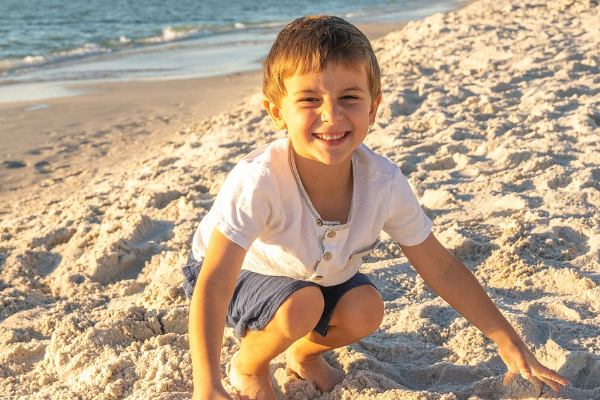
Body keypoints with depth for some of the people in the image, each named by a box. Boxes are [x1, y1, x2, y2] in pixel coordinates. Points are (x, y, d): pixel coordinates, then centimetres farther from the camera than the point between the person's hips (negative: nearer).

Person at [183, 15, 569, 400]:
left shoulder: (385, 184, -26)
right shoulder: (257, 183, -41)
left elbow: (443, 270, -15)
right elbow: (213, 286, -42)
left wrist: (509, 342, -14)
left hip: (314, 274, 4)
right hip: (238, 273, -4)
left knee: (365, 310, -18)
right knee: (302, 305, -30)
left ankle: (305, 353, 16)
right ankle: (247, 365, 3)